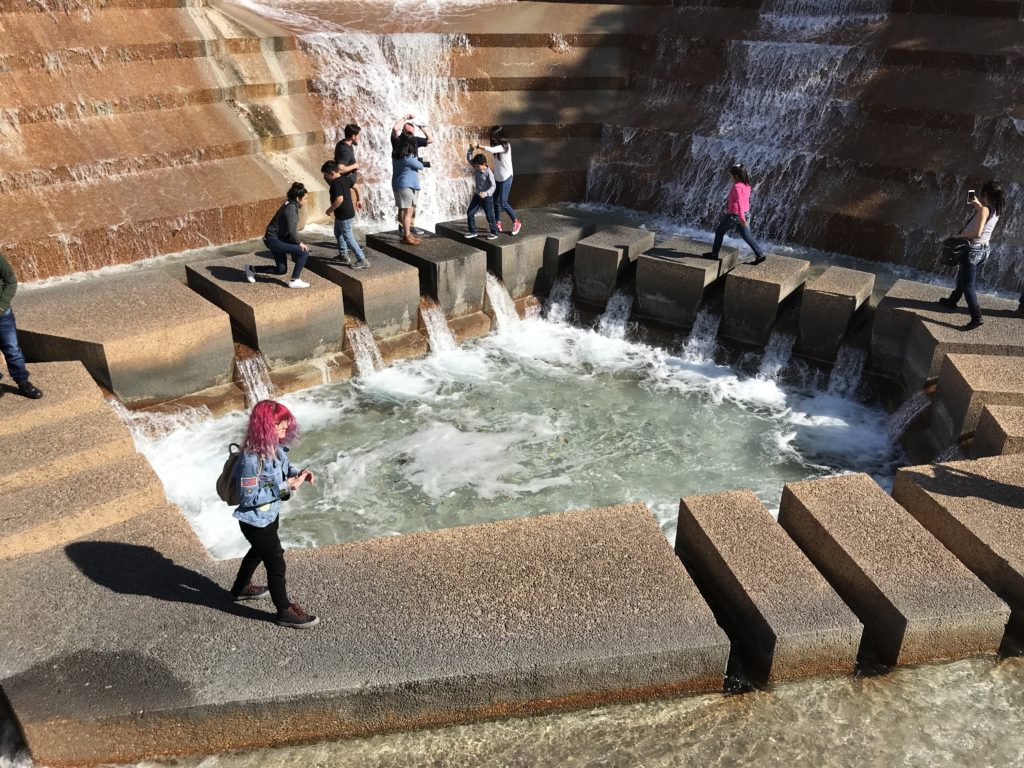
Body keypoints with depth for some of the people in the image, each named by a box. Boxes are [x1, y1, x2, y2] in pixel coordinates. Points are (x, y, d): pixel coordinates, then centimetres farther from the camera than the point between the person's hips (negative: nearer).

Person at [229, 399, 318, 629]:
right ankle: (285, 611, 26)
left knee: (258, 552, 31)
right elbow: (249, 498, -30)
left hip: (271, 515, 9)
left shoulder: (275, 447, -9)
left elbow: (283, 467, 11)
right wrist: (285, 488, -32)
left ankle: (241, 589, 56)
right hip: (256, 521, -9)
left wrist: (297, 473, -11)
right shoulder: (252, 458, -34)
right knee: (276, 562, 6)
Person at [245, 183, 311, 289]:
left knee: (281, 270, 18)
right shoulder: (291, 208, -20)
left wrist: (297, 242, 6)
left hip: (278, 239, 10)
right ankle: (294, 281, -11)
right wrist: (299, 243, -15)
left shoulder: (292, 206, 9)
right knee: (304, 252, -19)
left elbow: (292, 228, 14)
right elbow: (291, 229, -26)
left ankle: (251, 269, 31)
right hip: (274, 239, -10)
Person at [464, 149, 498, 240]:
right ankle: (472, 231, 17)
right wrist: (471, 149, -13)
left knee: (489, 215, 0)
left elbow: (493, 186, -24)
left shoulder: (488, 173, -21)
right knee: (470, 213, 6)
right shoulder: (476, 168, -2)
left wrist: (486, 193, -39)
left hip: (487, 197, -7)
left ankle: (494, 233, 13)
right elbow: (469, 158, 2)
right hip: (477, 195, 7)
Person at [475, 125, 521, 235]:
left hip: (506, 177, -8)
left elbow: (491, 150, -34)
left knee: (503, 202, -8)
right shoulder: (497, 145, 6)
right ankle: (498, 224, 18)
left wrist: (478, 146, -28)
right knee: (496, 201, 8)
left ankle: (516, 222, 7)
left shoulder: (505, 146, -19)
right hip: (497, 177, 8)